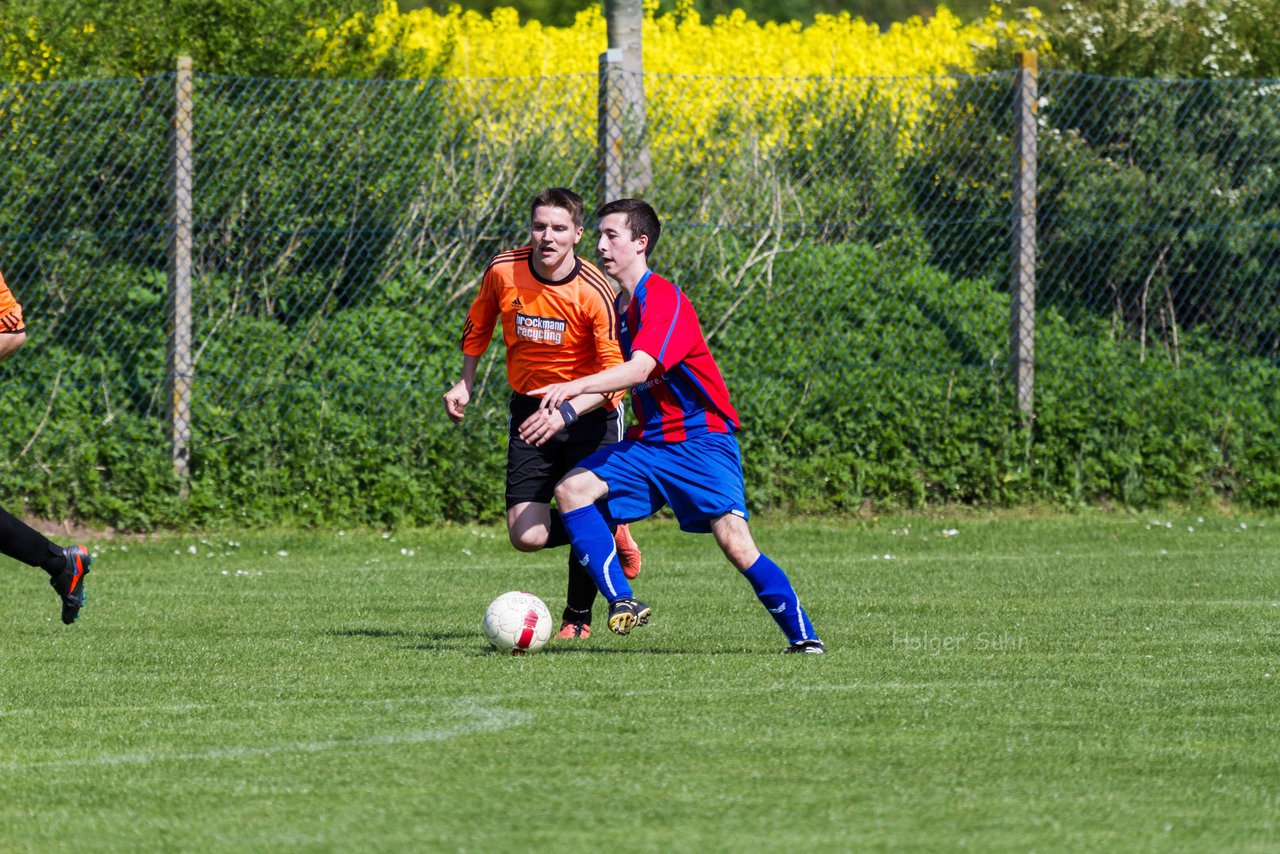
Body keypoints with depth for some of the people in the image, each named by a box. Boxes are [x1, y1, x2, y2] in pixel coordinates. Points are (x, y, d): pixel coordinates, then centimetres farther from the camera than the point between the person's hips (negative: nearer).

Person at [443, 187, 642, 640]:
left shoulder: (595, 292, -20)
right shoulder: (503, 271, -9)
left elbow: (615, 373, -23)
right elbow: (478, 325, 14)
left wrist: (567, 412, -36)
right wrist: (464, 385, 9)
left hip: (589, 414, -3)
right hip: (530, 409, 3)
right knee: (527, 535, -10)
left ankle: (578, 618, 23)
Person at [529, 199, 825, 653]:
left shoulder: (663, 299, -17)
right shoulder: (622, 305, 11)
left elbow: (640, 368, -32)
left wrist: (575, 387, -42)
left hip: (701, 440, -8)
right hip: (648, 441, 8)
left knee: (735, 543, -19)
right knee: (571, 488, -10)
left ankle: (802, 635, -6)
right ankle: (622, 603, -13)